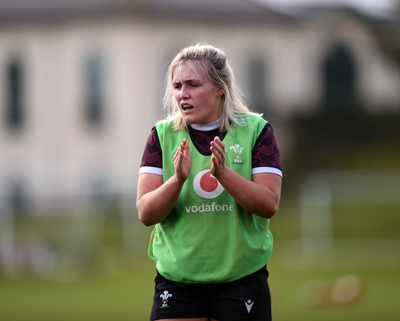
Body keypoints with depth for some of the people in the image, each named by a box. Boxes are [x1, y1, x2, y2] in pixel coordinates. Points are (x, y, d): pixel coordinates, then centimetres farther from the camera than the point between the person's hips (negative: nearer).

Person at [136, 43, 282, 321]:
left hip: (242, 276, -1)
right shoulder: (162, 134, 2)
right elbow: (146, 214, -5)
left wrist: (223, 173, -24)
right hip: (177, 278, 1)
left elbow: (269, 204, -10)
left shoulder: (255, 130, -2)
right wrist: (178, 179, -23)